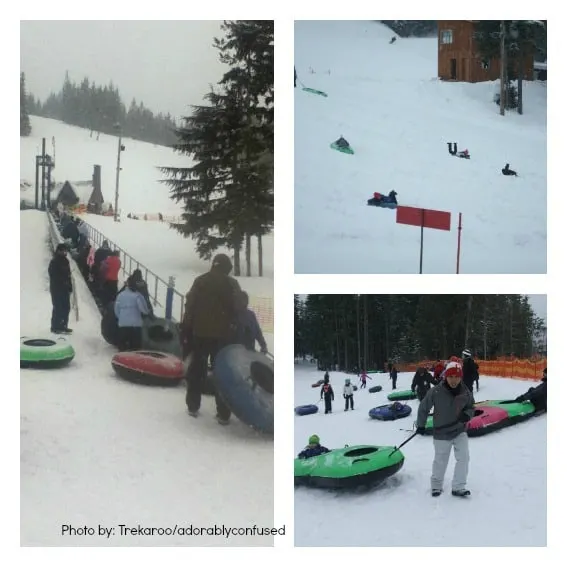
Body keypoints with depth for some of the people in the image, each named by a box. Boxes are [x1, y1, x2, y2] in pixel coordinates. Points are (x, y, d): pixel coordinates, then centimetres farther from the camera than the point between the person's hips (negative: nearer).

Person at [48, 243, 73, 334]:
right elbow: (53, 275, -16)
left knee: (66, 308, 9)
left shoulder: (65, 261, 13)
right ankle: (55, 327, 2)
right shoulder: (54, 262, -11)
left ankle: (63, 326, 19)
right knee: (58, 308, -6)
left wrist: (69, 286, 11)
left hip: (65, 289, 8)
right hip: (57, 289, -8)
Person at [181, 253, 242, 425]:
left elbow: (190, 307, 0)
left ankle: (193, 407, 19)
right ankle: (223, 414, -2)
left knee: (196, 370, 14)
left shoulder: (200, 281, 4)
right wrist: (236, 335, 3)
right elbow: (238, 311, -2)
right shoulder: (233, 284, 1)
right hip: (223, 335, -1)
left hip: (200, 333, 1)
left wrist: (186, 331, 4)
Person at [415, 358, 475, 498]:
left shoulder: (466, 392, -11)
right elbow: (424, 407, -5)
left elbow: (471, 407, 6)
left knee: (463, 458, -6)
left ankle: (459, 487, 6)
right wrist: (420, 425, 2)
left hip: (460, 431, 2)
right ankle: (436, 484, 31)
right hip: (441, 433, -2)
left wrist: (467, 415, -17)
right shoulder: (436, 392, -19)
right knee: (440, 460, 9)